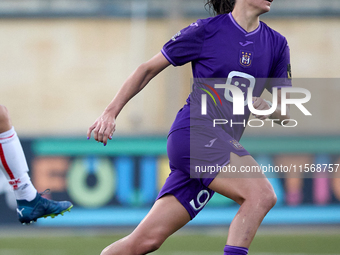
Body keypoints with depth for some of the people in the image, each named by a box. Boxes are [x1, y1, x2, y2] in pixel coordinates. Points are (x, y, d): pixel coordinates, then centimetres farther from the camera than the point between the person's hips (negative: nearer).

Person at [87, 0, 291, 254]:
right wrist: (111, 112, 3)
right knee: (262, 194, -28)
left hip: (224, 145, 6)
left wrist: (269, 109, -9)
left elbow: (286, 112, 14)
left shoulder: (276, 44, 13)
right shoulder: (206, 30, -1)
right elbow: (148, 69, 8)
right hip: (195, 130, -6)